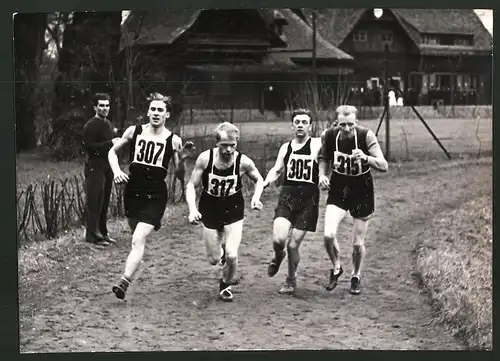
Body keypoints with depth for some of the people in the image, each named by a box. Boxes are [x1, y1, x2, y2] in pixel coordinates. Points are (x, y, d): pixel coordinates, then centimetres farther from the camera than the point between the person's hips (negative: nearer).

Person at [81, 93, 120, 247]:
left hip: (107, 166, 9)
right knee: (95, 202, -8)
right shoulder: (90, 126, -12)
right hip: (95, 167, -9)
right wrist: (110, 143, -21)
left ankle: (102, 233, 20)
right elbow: (89, 147, -20)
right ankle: (92, 234, -3)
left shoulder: (109, 124, 17)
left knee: (104, 201, 12)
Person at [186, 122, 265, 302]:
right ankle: (221, 247, 45)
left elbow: (259, 180, 2)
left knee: (232, 255, -14)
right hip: (209, 211, 1)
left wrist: (256, 197, -16)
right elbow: (191, 185, -9)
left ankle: (225, 285, 17)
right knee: (214, 259, 6)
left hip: (233, 211, -1)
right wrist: (192, 209, -23)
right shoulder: (205, 158, -18)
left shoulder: (243, 162, -18)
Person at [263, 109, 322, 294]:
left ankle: (291, 281, 25)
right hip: (287, 197, 2)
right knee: (279, 239, -18)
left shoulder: (318, 145, -2)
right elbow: (276, 170, 15)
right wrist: (267, 181, -4)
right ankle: (277, 257, 19)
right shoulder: (286, 147, 11)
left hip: (308, 199, -2)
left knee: (293, 245, 0)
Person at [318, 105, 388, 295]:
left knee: (358, 243, 6)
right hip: (338, 189, 2)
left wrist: (366, 158, -40)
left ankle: (356, 276, 33)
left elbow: (384, 166, -22)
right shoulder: (328, 136, -12)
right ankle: (336, 268, 13)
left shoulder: (366, 136, -20)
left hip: (362, 191, -1)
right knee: (329, 235, -17)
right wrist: (322, 174, -8)